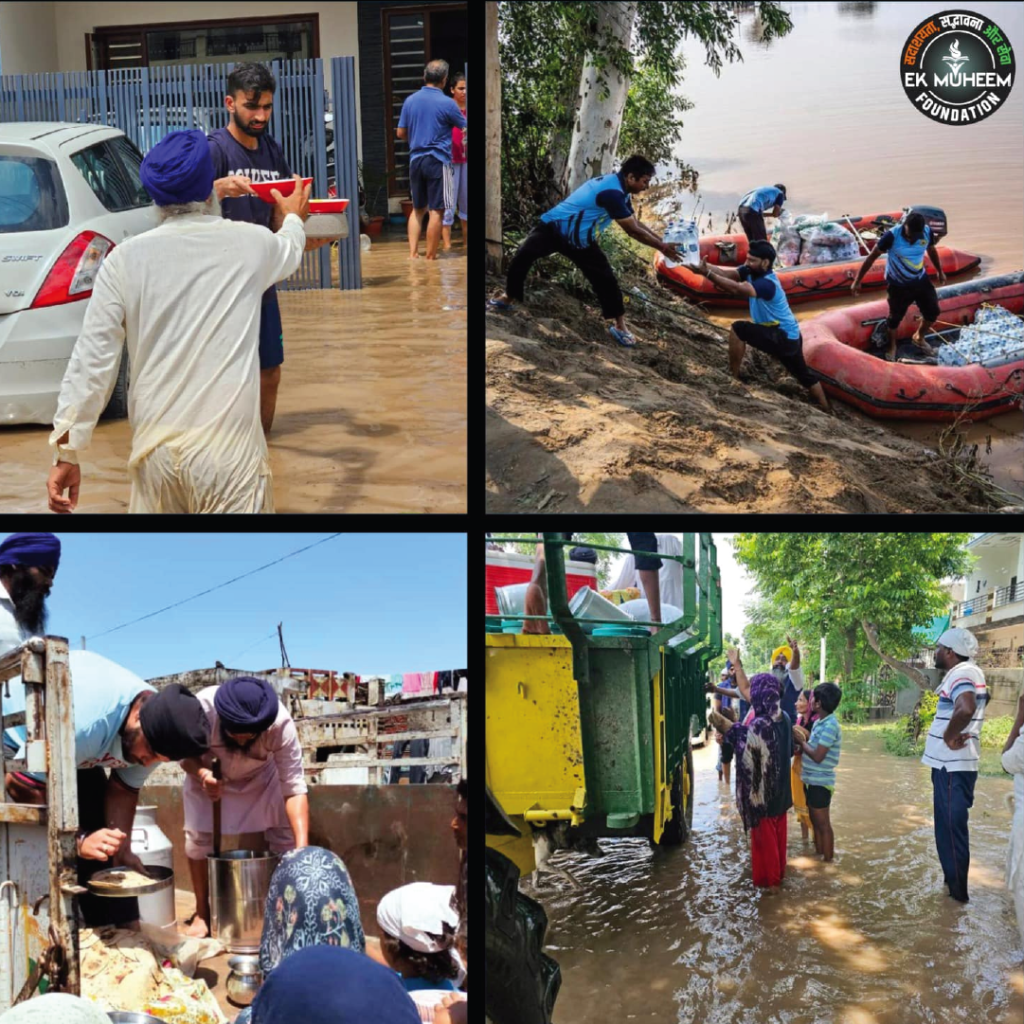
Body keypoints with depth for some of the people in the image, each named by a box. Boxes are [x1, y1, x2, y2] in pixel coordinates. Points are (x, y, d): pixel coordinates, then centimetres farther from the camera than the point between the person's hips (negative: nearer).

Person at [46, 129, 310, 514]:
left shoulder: (125, 259, 0)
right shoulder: (251, 244, 4)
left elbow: (92, 358, -2)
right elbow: (289, 251, 29)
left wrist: (67, 451, 4)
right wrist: (293, 219, 53)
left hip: (154, 445, 2)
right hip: (229, 444, -2)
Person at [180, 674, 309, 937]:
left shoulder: (281, 724, -40)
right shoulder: (200, 709, -39)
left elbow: (294, 788, -38)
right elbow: (186, 756, -22)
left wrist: (303, 846, -49)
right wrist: (202, 774, -45)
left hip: (261, 777, 0)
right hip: (208, 774, 0)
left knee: (285, 834, -12)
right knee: (197, 837, -11)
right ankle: (202, 913, 8)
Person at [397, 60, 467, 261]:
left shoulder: (410, 101, 5)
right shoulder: (447, 103, -10)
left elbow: (400, 133, 11)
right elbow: (464, 126, 4)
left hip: (415, 160, 5)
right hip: (437, 161, -5)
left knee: (417, 209, 15)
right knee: (436, 211, 0)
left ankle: (413, 252, 9)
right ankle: (430, 256, 1)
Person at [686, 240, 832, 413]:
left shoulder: (768, 284, -28)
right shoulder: (751, 271, -2)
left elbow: (736, 289, -42)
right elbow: (725, 272, -14)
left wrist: (707, 273, -47)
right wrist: (704, 266, -31)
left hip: (783, 337, -10)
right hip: (790, 336, 10)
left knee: (738, 329, -20)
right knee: (804, 374, 24)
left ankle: (733, 378, -11)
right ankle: (826, 411, 39)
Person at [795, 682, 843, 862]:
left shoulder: (830, 725, -21)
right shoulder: (819, 722, 7)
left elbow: (818, 756, -24)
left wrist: (801, 741, -12)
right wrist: (801, 742, -6)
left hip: (820, 782, -9)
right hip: (812, 779, 9)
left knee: (823, 824, 2)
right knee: (815, 821, 19)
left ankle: (828, 861, 12)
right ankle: (818, 856, 30)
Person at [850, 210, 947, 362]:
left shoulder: (927, 232, -15)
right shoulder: (892, 236, -29)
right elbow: (871, 257, -20)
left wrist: (940, 271, 20)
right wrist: (857, 281, -18)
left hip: (921, 280, 4)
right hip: (898, 284, -4)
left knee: (933, 311, 10)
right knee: (895, 317, 10)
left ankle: (919, 338, 39)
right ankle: (892, 347, 37)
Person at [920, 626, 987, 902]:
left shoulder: (963, 674, -19)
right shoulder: (962, 673, 13)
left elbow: (965, 709, -39)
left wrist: (949, 737, -24)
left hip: (953, 767, -10)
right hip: (949, 764, 10)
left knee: (952, 827, -3)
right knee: (948, 825, 19)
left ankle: (957, 891, 5)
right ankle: (952, 882, 29)